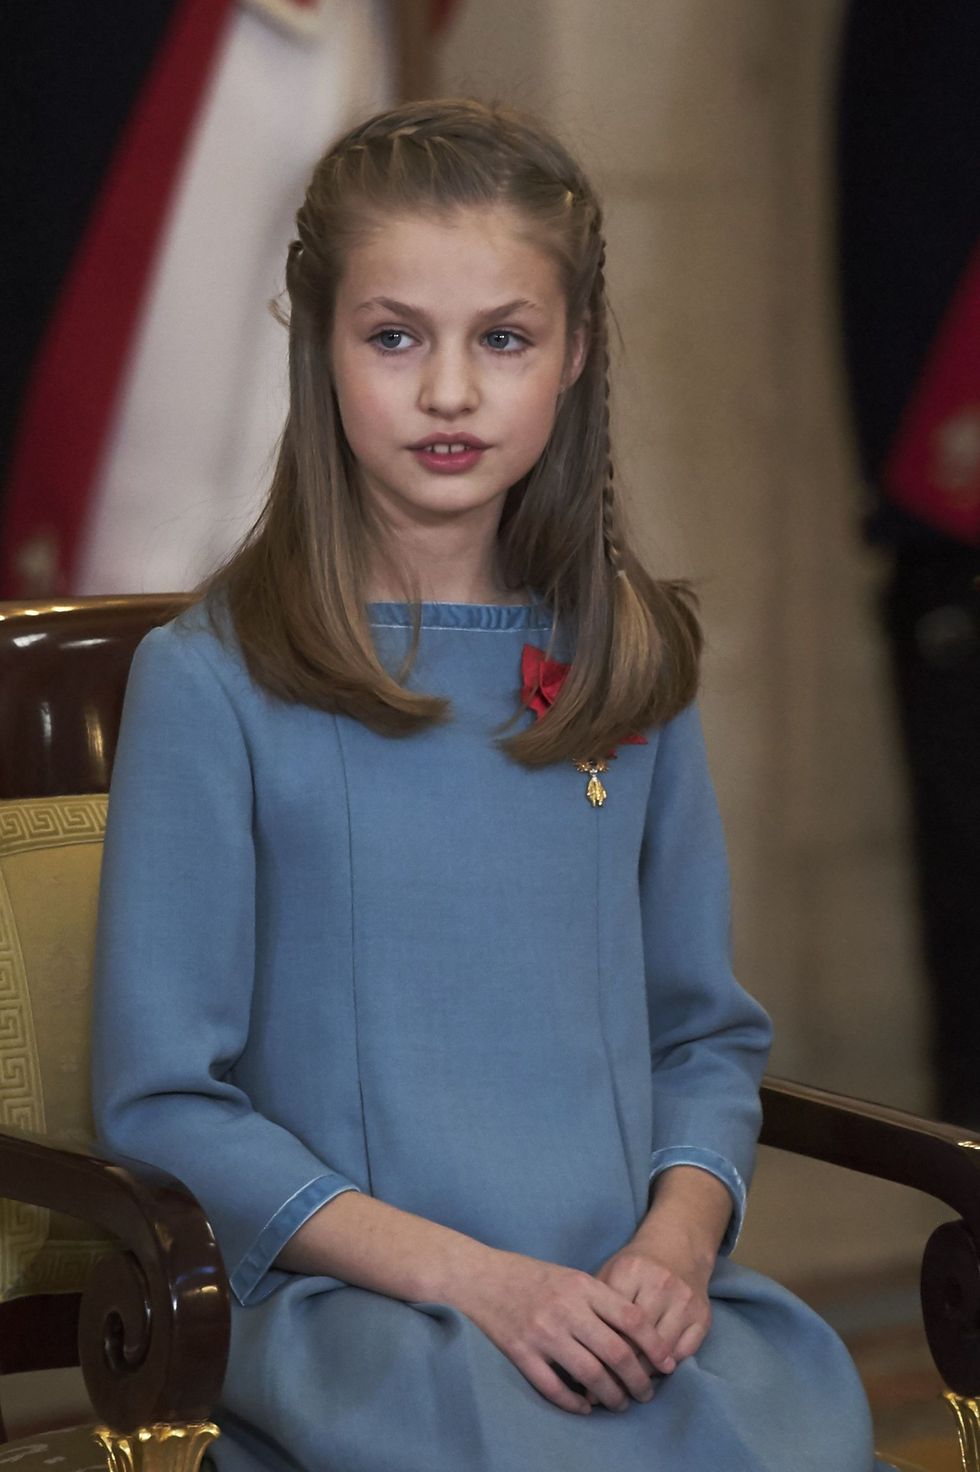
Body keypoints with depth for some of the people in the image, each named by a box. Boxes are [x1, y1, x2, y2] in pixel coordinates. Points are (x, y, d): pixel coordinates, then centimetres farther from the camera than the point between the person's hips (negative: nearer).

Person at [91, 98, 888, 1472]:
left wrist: (678, 1236, -4)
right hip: (350, 1306, -4)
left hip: (628, 1299, 4)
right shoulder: (211, 681, -1)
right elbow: (161, 1102, -2)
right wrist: (470, 1274, -12)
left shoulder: (630, 664, 13)